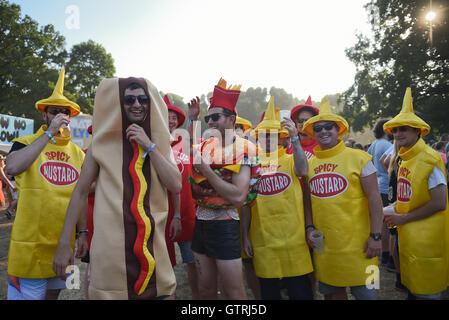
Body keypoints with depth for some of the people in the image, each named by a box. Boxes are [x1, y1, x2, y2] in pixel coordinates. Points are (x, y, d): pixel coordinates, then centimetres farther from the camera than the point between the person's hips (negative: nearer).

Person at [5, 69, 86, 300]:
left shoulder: (77, 153, 10)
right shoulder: (25, 143, -1)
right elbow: (13, 167, -25)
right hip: (30, 242, -4)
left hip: (63, 242, 4)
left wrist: (83, 233, 10)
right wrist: (50, 133, -21)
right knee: (25, 294, 2)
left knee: (53, 292, 18)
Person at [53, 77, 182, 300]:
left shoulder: (160, 143, 7)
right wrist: (63, 243, -1)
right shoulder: (103, 143, 1)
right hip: (110, 244, -2)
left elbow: (175, 186, -6)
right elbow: (80, 192, 2)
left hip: (152, 244, 2)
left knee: (160, 293, 9)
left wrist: (149, 146, -12)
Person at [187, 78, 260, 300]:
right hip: (200, 222, 6)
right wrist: (192, 119, 13)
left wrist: (206, 169, -20)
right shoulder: (206, 146, 7)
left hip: (224, 226, -6)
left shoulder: (244, 150, -12)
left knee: (233, 292, 5)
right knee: (205, 288, 18)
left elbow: (238, 197, -22)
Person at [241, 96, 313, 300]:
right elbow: (246, 204, 7)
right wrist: (245, 236, 5)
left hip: (292, 236, -1)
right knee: (268, 288, 14)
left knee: (299, 287, 8)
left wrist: (294, 138, -26)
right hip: (262, 238, 2)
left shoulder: (290, 160, 2)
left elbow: (303, 170, -22)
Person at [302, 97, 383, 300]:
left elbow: (374, 198, -6)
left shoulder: (358, 158, -4)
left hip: (356, 243, -3)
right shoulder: (309, 164, 7)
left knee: (364, 292, 7)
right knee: (332, 291, 15)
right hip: (323, 243, 4)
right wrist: (309, 227, 3)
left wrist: (376, 236, -11)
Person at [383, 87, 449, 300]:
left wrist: (403, 218, -15)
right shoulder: (405, 160, 9)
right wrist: (394, 212, 2)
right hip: (407, 236, 8)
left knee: (426, 293, 4)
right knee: (413, 287, 19)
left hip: (426, 239, -8)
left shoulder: (429, 160, -16)